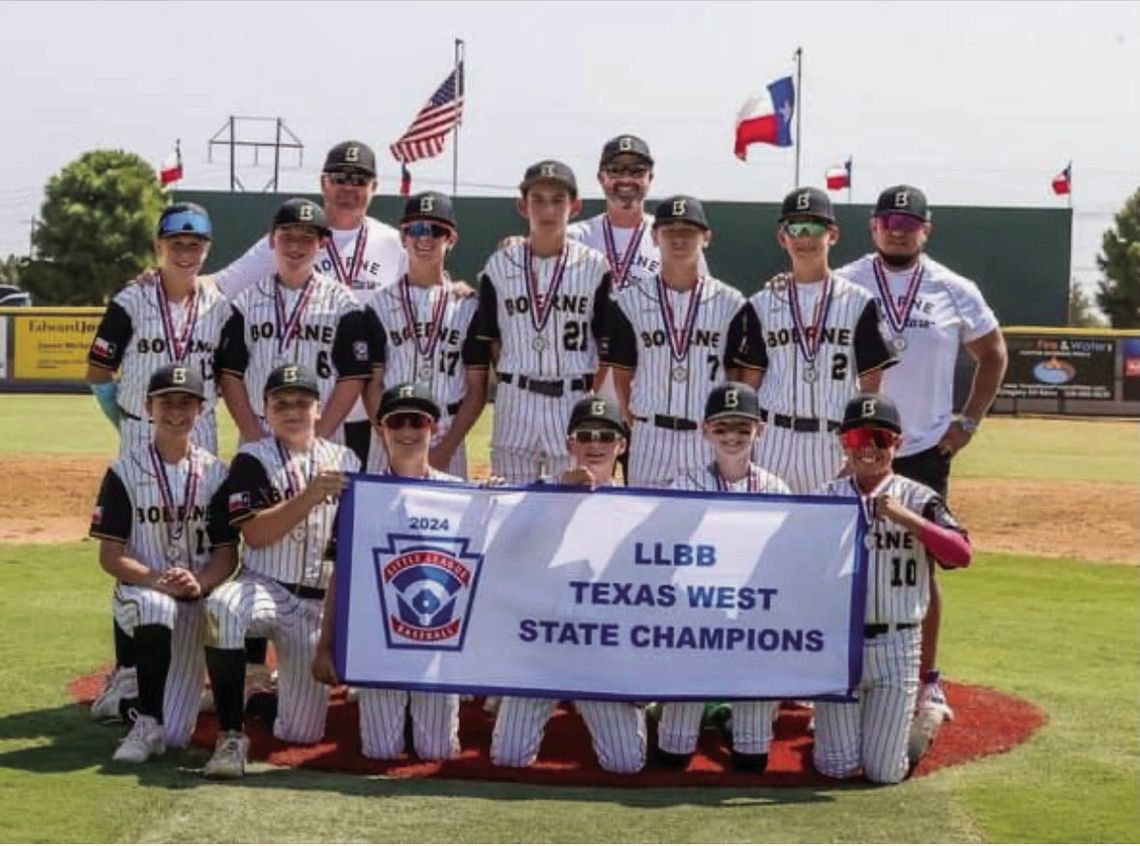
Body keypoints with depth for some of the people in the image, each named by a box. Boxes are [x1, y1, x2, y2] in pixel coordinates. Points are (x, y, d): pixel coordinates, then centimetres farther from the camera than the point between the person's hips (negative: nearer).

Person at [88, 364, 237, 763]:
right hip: (139, 592, -1)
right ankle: (147, 725, -26)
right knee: (156, 607, -41)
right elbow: (109, 555, -6)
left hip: (196, 599, 1)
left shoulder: (215, 474, 2)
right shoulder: (124, 471, -2)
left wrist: (199, 582, -21)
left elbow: (227, 554, 1)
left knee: (175, 736, -9)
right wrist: (155, 579, -25)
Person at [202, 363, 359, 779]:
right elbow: (254, 535, -13)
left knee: (302, 732, -3)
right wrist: (310, 497, -22)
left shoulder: (345, 461, 9)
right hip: (264, 586, -2)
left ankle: (279, 683, 34)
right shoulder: (252, 459, 0)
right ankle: (231, 736, -31)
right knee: (223, 607, -40)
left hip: (320, 603, 3)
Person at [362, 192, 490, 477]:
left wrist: (445, 448, -9)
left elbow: (477, 390, 2)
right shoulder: (381, 304, 6)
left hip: (448, 440, 0)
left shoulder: (468, 306, 3)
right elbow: (372, 385, 3)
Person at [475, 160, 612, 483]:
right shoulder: (499, 266, 4)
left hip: (575, 401, -1)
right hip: (515, 404, 1)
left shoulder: (594, 266, 1)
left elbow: (608, 346, 3)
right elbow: (489, 343, 7)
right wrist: (509, 389, 0)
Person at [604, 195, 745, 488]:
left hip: (711, 439, 0)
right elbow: (622, 375, 8)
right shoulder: (630, 301, 5)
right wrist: (637, 423, 1)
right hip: (651, 439, 0)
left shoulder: (729, 303, 3)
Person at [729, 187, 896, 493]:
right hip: (773, 440, 1)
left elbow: (872, 384, 3)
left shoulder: (858, 303, 2)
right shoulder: (762, 304, 7)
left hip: (837, 442, -1)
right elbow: (749, 382, 8)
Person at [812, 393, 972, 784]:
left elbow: (961, 554, -17)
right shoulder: (826, 498, 3)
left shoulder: (918, 499, -2)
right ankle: (833, 718, 35)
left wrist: (906, 518, -24)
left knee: (885, 772, 1)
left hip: (895, 646, -1)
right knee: (838, 767, 2)